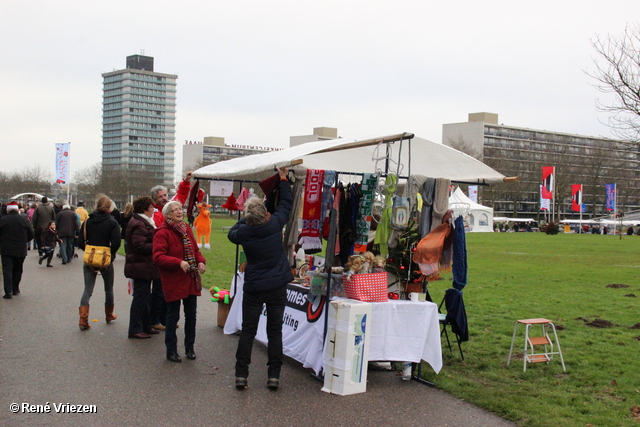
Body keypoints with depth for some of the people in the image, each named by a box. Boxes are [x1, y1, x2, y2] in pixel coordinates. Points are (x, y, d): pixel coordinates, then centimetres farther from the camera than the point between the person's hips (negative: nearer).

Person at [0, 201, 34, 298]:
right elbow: (31, 235, 4)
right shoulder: (25, 220, -1)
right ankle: (15, 289, 23)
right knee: (17, 270, 16)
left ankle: (8, 291, -10)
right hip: (21, 250, 2)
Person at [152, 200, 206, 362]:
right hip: (173, 281, -6)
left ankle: (189, 347, 26)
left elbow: (194, 249, 19)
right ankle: (171, 350, 17)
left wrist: (200, 261, -2)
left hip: (191, 280, 7)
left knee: (191, 315, 12)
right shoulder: (162, 232, -12)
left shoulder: (186, 229, 11)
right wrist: (179, 262, -29)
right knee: (173, 315, 4)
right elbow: (158, 257, -20)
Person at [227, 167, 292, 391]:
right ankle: (274, 375, 8)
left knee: (248, 331, 7)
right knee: (275, 331, 7)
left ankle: (241, 375, 7)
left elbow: (232, 232, 14)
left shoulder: (243, 232, -11)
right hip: (277, 288, 0)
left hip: (253, 288, 0)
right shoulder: (275, 225, -12)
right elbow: (286, 203, 5)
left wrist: (248, 219, 17)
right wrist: (283, 179, 16)